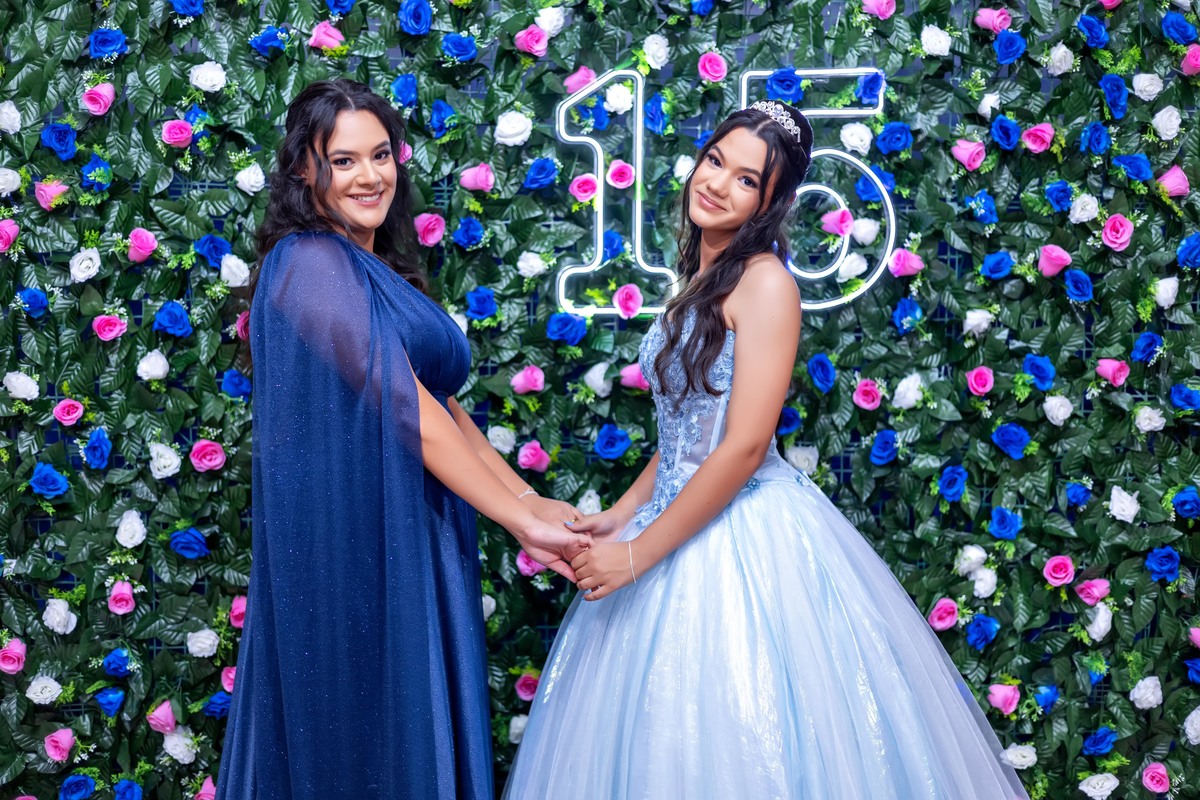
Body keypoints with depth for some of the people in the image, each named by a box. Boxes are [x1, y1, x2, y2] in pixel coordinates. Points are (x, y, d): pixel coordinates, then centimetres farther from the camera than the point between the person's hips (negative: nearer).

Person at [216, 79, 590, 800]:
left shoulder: (378, 271, 14)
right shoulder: (312, 264, -14)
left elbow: (441, 404, 14)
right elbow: (405, 410, -19)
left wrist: (532, 499, 6)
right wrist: (522, 521, -17)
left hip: (414, 536, 9)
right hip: (353, 532, -9)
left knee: (419, 724, 15)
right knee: (364, 731, 3)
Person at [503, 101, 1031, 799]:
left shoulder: (765, 281, -15)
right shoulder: (704, 277, 11)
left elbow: (744, 448, -20)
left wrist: (638, 555, -16)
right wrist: (618, 518, 9)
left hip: (745, 538, -8)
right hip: (685, 517, 8)